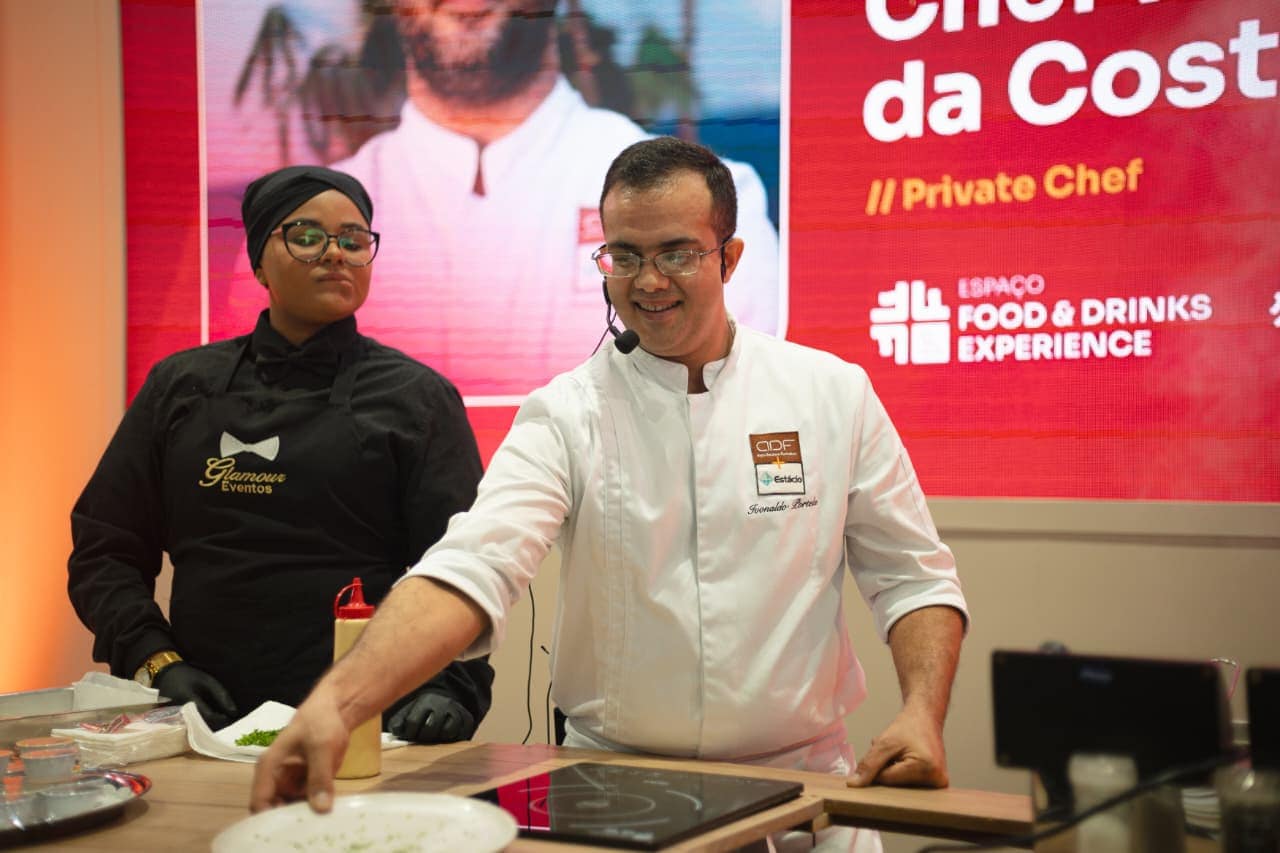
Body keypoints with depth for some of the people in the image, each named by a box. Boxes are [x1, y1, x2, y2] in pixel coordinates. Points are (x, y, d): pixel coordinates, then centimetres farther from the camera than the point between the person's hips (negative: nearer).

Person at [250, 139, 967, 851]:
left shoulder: (834, 394, 3)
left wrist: (923, 715, -11)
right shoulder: (566, 414, -3)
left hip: (798, 784, 1)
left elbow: (913, 578, 8)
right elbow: (471, 570, -17)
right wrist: (336, 702, -34)